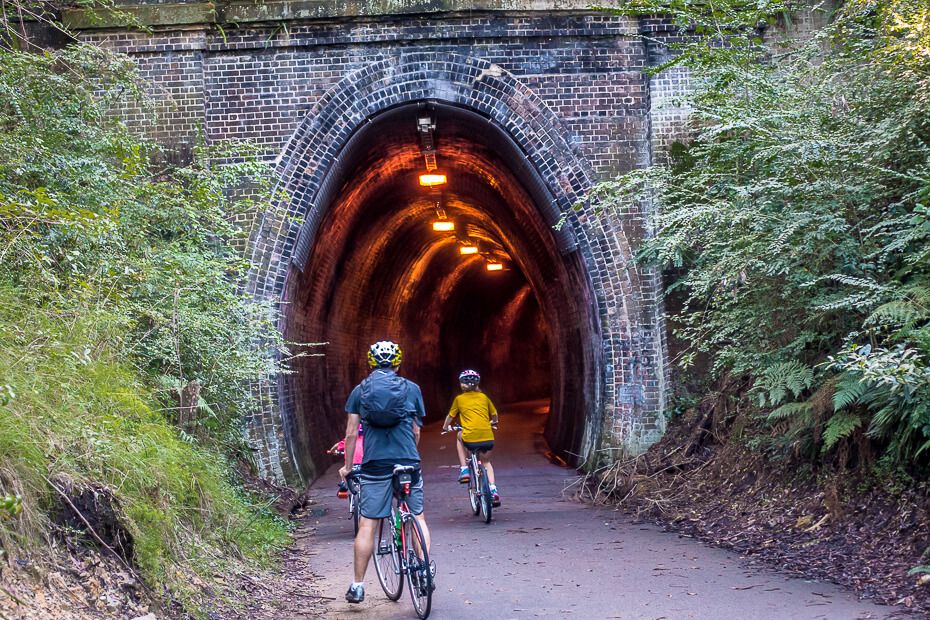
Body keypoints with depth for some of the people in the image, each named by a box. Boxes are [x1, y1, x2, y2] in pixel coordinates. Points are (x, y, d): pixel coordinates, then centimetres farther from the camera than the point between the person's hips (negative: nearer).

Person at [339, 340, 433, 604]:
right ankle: (425, 570, 4)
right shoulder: (411, 389, 7)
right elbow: (416, 431, 11)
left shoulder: (360, 391, 7)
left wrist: (347, 466, 15)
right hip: (409, 463, 0)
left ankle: (358, 586, 5)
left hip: (375, 464, 0)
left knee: (367, 525, 3)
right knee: (418, 518, 16)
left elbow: (351, 433, 5)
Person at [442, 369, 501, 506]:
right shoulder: (483, 397, 15)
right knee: (486, 462, 28)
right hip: (487, 437, 2)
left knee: (459, 437, 34)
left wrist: (445, 427, 41)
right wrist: (493, 423, 48)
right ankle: (493, 490, 10)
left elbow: (450, 416, 20)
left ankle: (463, 469, 23)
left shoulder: (459, 399, 9)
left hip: (470, 438, -2)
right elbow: (494, 415, 26)